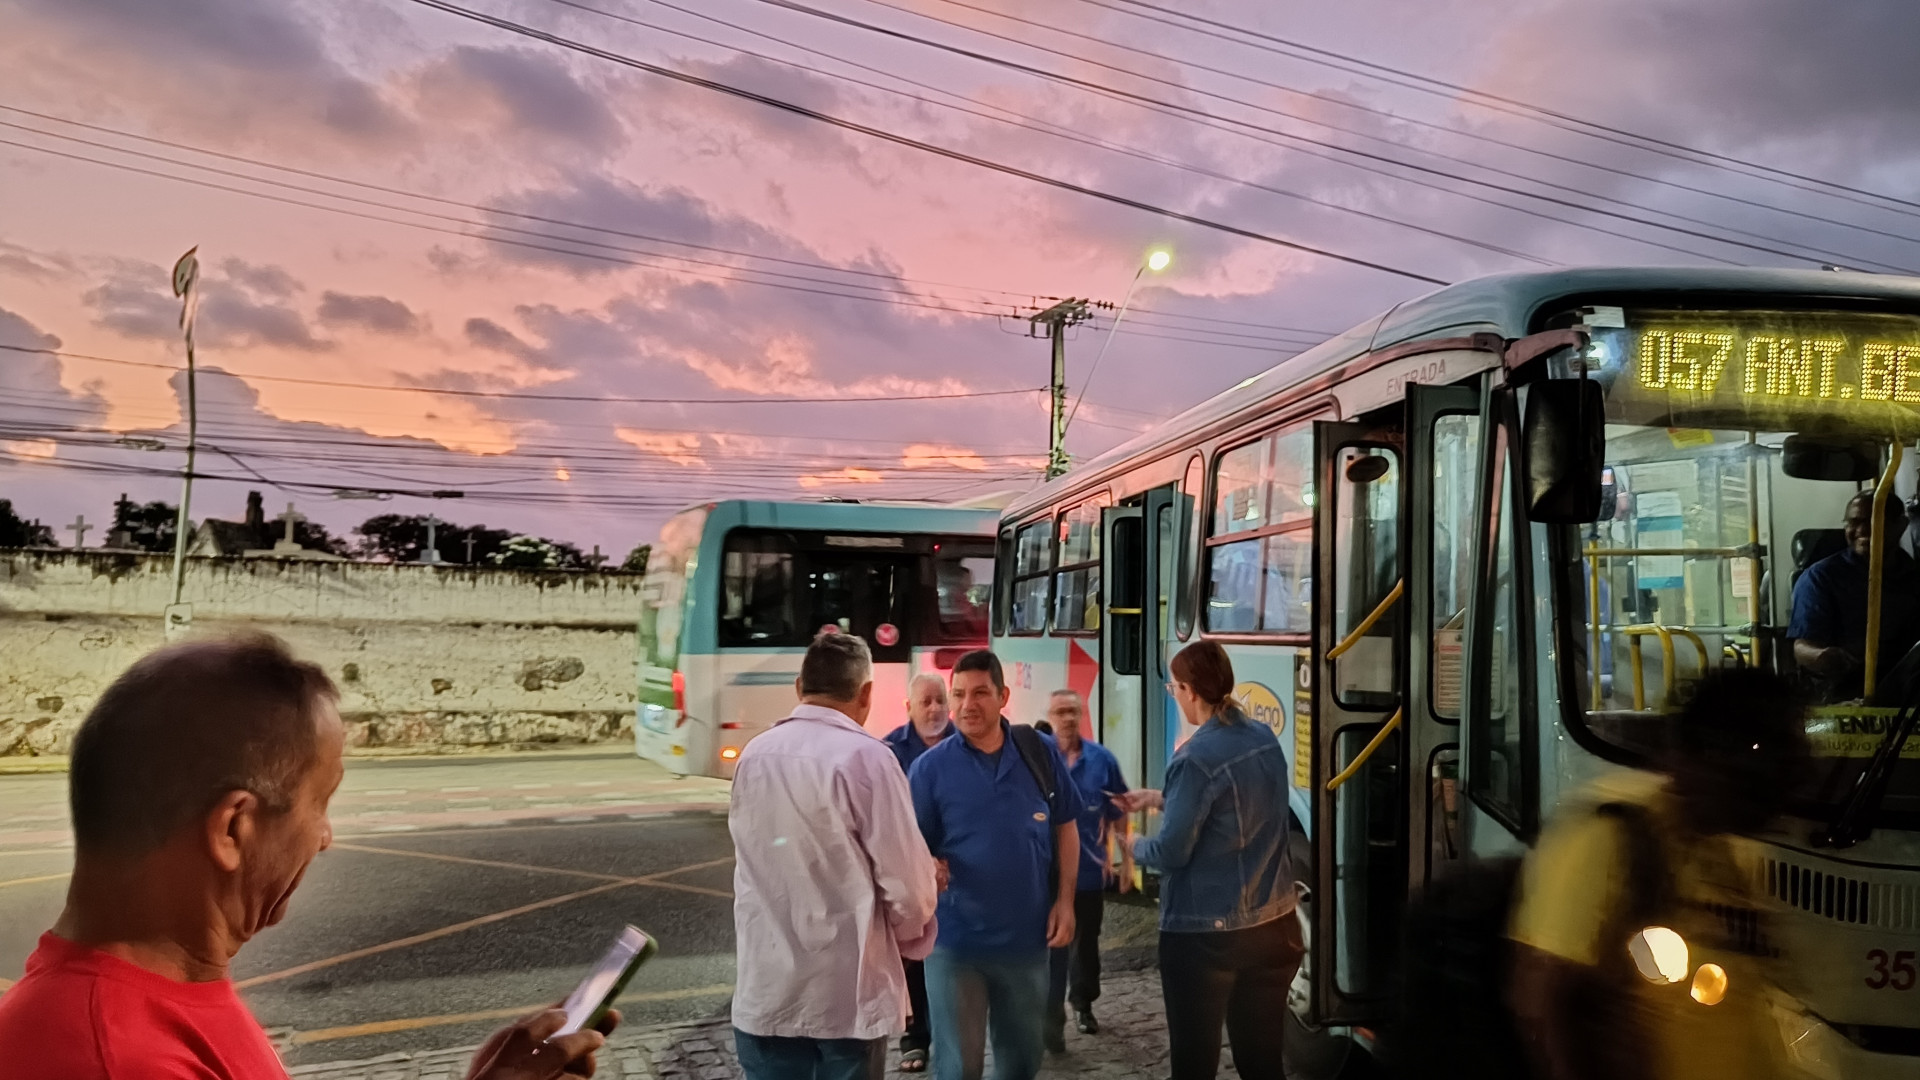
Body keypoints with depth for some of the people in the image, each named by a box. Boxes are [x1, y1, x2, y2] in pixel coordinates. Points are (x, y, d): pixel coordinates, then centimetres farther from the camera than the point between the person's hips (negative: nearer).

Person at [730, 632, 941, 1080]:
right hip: (848, 992, -4)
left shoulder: (753, 756, 2)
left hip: (764, 989, 5)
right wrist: (913, 937, 7)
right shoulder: (865, 757, -15)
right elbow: (906, 879, -13)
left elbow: (756, 861, 7)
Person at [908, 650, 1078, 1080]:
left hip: (1027, 936, 3)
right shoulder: (930, 766, -8)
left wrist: (1064, 900, 1)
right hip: (955, 940, -2)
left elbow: (1065, 828, 8)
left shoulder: (1041, 753, -2)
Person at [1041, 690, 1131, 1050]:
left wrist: (1127, 858, 6)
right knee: (1053, 947, -1)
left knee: (1087, 942, 19)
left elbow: (1119, 814, 6)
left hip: (1091, 868, 3)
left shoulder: (1102, 759, -2)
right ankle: (1051, 1021, 6)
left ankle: (1082, 1004, 38)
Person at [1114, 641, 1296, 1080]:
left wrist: (1136, 844, 5)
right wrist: (1159, 799, 21)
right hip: (1272, 924, 7)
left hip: (1204, 933, -7)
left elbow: (1171, 853, -16)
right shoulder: (1266, 740, 4)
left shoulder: (1195, 758, -18)